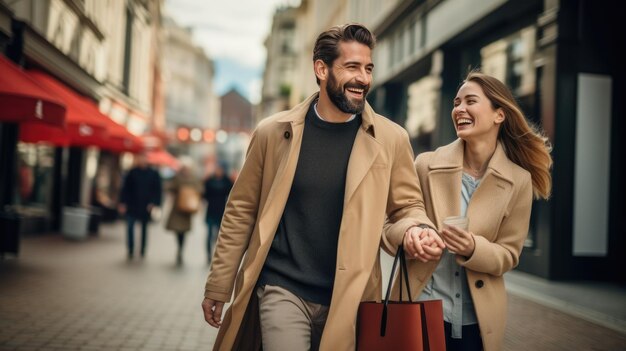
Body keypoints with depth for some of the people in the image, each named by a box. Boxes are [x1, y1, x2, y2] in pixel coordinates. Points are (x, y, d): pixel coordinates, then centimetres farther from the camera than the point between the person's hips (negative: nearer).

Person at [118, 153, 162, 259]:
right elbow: (125, 189, 0)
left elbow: (157, 191, -1)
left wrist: (154, 204, -11)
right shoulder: (132, 172, 0)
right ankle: (131, 250, 2)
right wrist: (122, 203, -6)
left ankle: (143, 250, 22)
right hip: (132, 205, 0)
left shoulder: (154, 174, -1)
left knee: (144, 228, 11)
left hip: (146, 207, 0)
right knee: (130, 226, -6)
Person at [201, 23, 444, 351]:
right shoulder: (274, 132, -3)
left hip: (349, 298, 2)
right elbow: (241, 211, 2)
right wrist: (218, 286, 4)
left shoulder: (391, 139, -3)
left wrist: (417, 230, -19)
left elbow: (407, 206, 5)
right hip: (283, 290, -1)